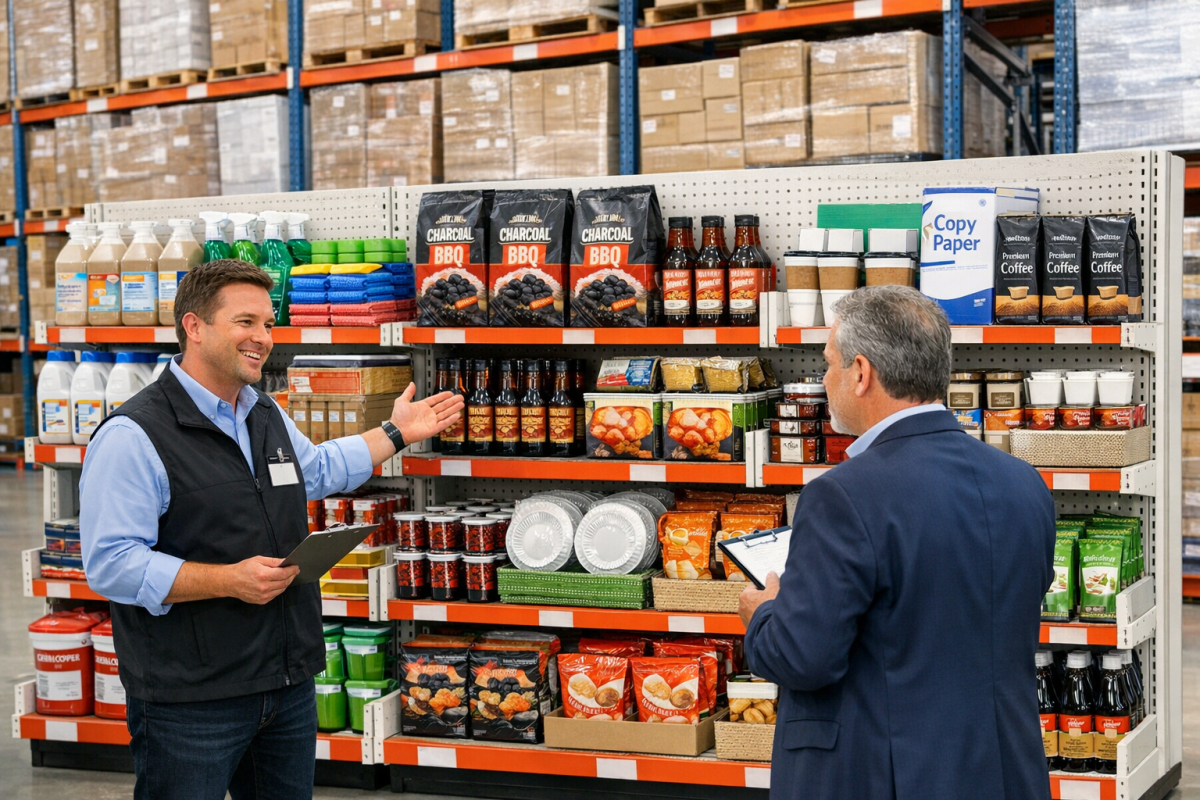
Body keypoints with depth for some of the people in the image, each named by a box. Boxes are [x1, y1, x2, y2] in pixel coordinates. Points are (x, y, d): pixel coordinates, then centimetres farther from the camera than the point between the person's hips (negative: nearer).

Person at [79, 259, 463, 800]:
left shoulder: (268, 416, 13)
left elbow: (318, 470, 34)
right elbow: (111, 563, -22)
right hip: (189, 703, -8)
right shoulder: (134, 436, -16)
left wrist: (397, 433, 30)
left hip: (290, 684, 8)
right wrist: (228, 580, -26)